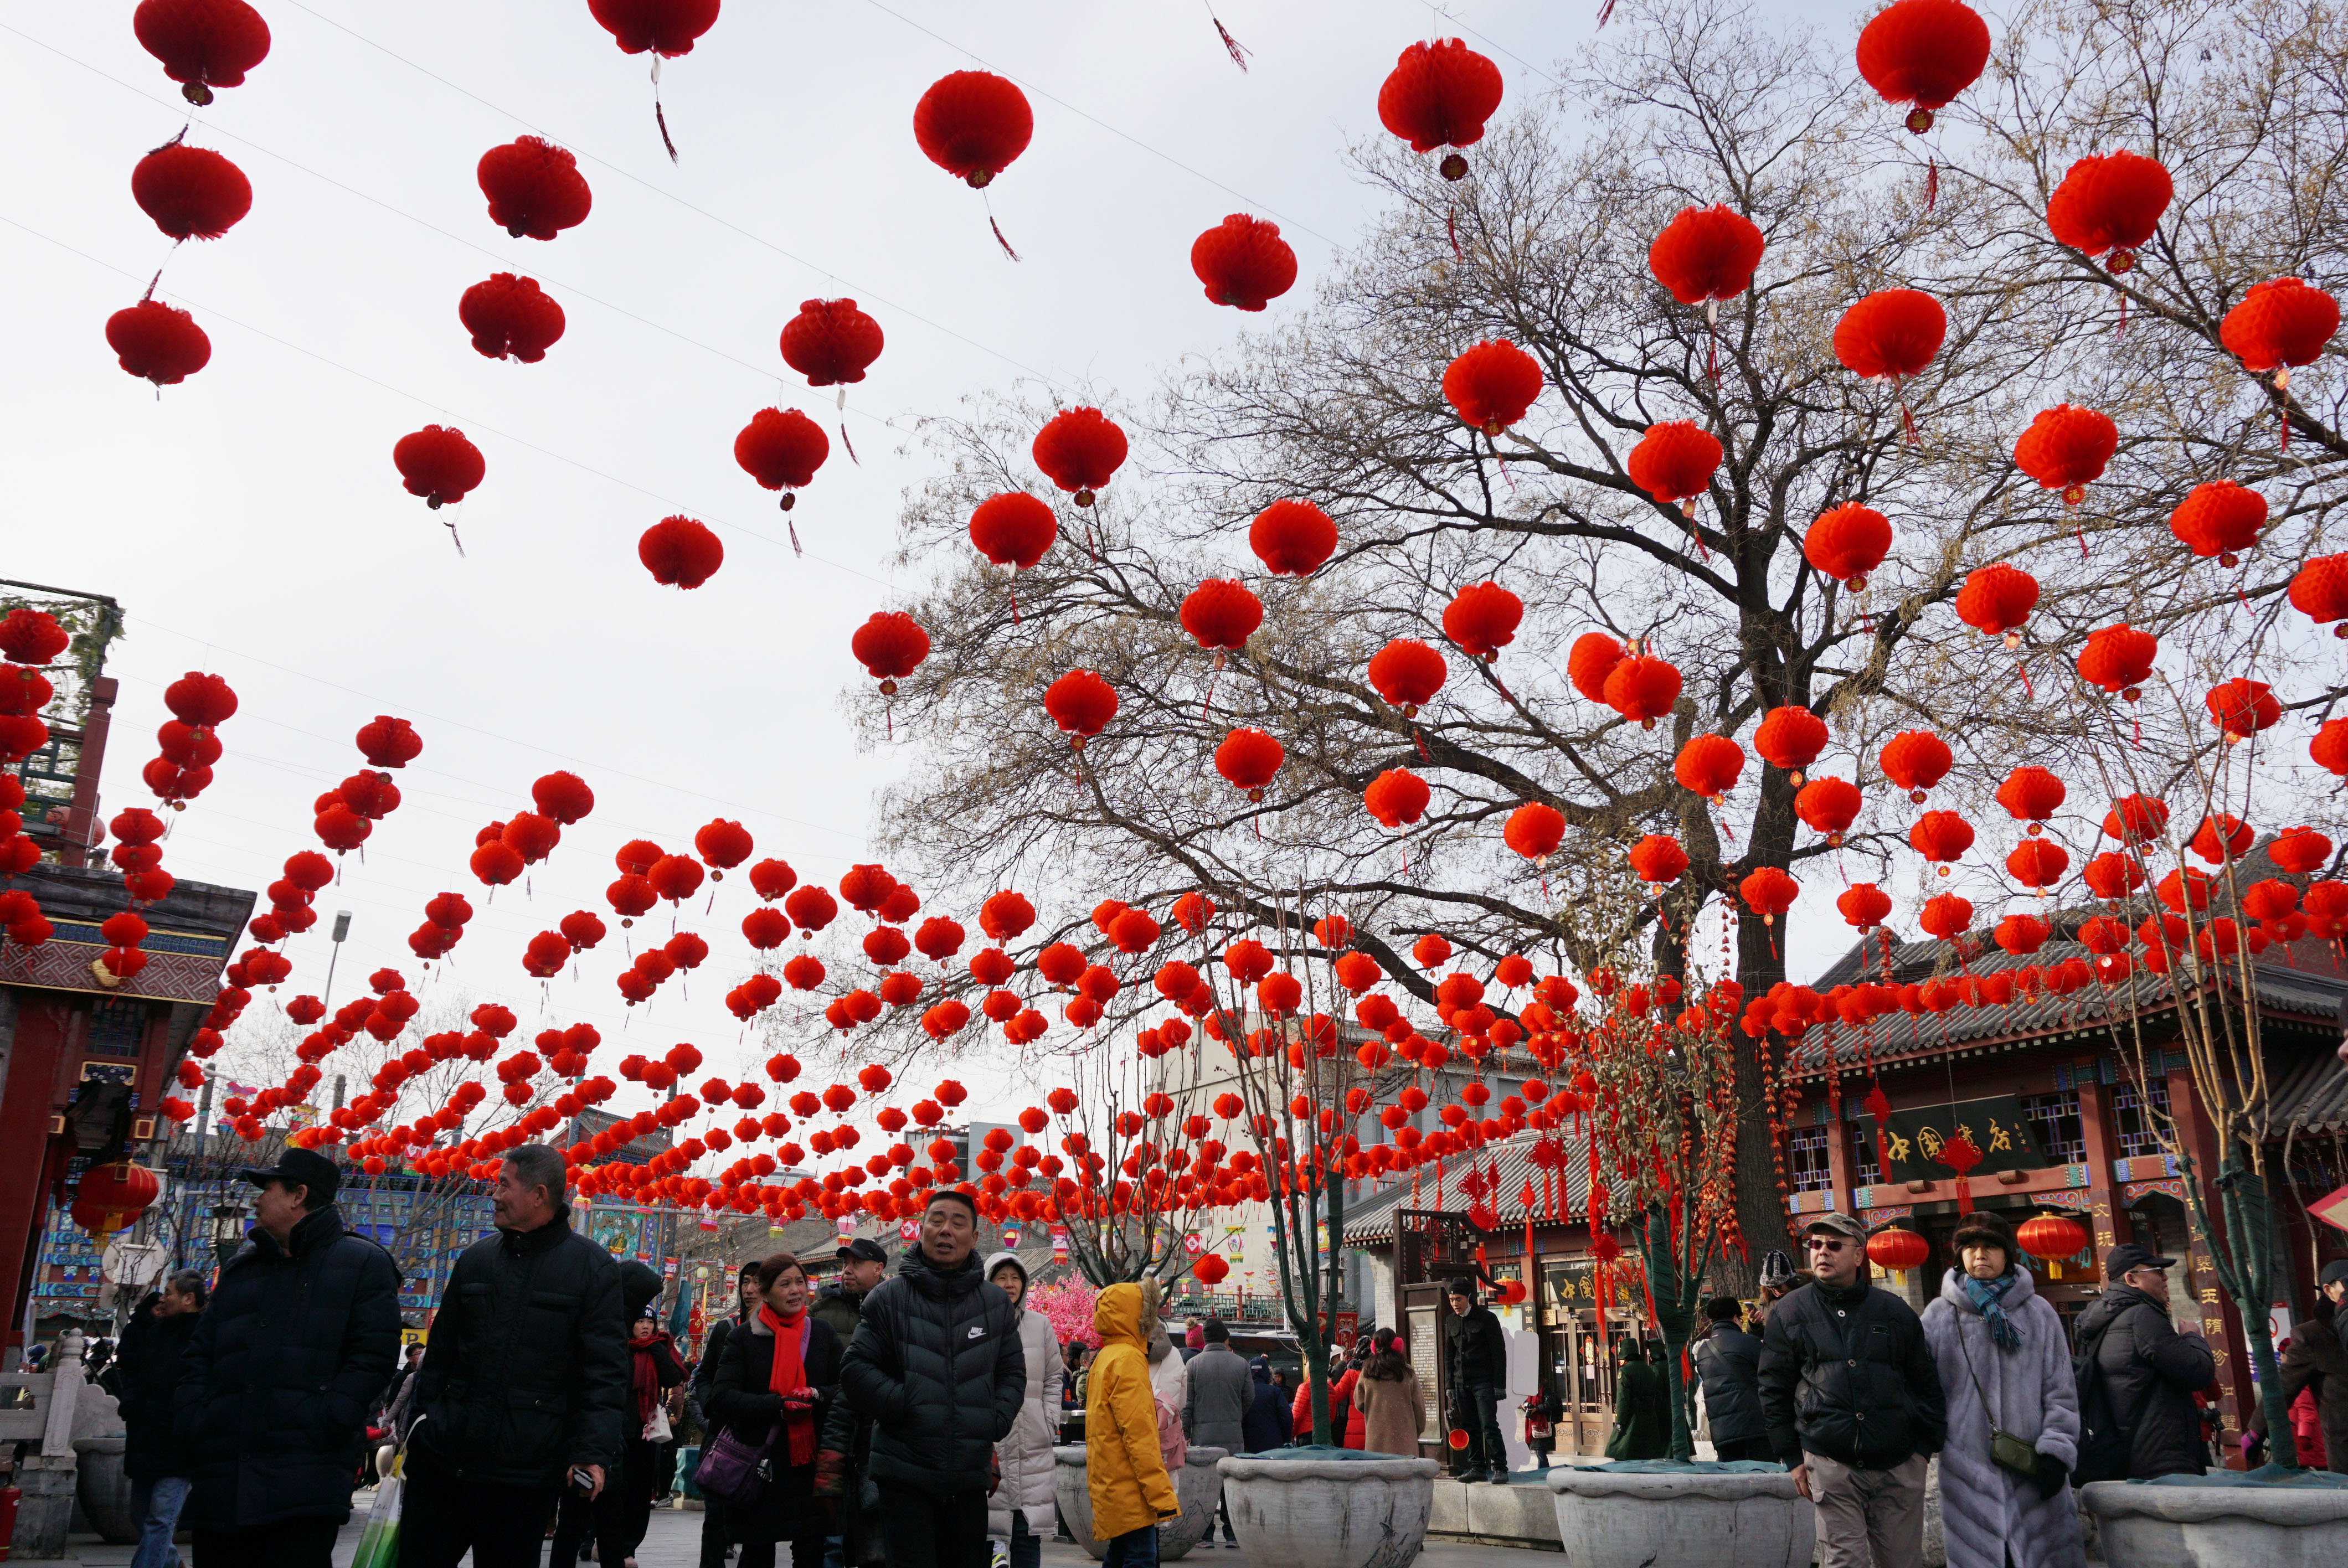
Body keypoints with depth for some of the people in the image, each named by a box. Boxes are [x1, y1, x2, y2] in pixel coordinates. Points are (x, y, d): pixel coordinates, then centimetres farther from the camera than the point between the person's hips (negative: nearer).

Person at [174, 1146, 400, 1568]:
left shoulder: (361, 1262, 4)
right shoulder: (240, 1269, 24)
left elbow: (374, 1355, -5)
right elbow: (198, 1354, 21)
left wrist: (326, 1420, -16)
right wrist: (191, 1418, 4)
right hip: (222, 1481, 6)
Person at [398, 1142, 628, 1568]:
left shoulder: (593, 1268, -5)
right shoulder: (476, 1259, 11)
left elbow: (606, 1371, -8)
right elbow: (441, 1352, 18)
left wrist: (594, 1451, -16)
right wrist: (421, 1420, 12)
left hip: (525, 1474, -4)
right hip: (442, 1459, 5)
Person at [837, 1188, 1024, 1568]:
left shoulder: (996, 1304, 7)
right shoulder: (889, 1297, -1)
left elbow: (1013, 1373, 14)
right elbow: (857, 1369, -2)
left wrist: (998, 1420, -2)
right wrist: (902, 1404, -14)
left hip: (971, 1475, 3)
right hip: (905, 1473, -3)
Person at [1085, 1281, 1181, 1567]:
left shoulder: (1105, 1358, 18)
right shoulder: (1128, 1359, -13)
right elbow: (1139, 1434, -19)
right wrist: (1163, 1496, -20)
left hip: (1111, 1488, 10)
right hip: (1129, 1492, -10)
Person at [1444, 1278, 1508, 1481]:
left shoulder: (1486, 1318, -4)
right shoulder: (1451, 1322, 12)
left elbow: (1499, 1352, -5)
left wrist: (1499, 1386, -10)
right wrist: (1450, 1387, 13)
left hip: (1483, 1382, -5)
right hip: (1461, 1383, 5)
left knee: (1489, 1426, -10)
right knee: (1470, 1428, 6)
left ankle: (1500, 1468, -4)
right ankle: (1477, 1468, 13)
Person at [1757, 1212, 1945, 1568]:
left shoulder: (1895, 1311, 8)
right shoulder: (1789, 1311, 4)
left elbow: (1926, 1384, 14)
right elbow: (1774, 1391, 6)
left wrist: (1925, 1447, 7)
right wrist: (1792, 1458, 3)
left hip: (1899, 1466, 2)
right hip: (1830, 1467, -2)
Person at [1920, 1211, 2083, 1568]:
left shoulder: (2039, 1312, 7)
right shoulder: (1939, 1315, 5)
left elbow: (2061, 1390, 5)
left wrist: (2057, 1451, -3)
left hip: (2034, 1470, 0)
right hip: (1967, 1469, 0)